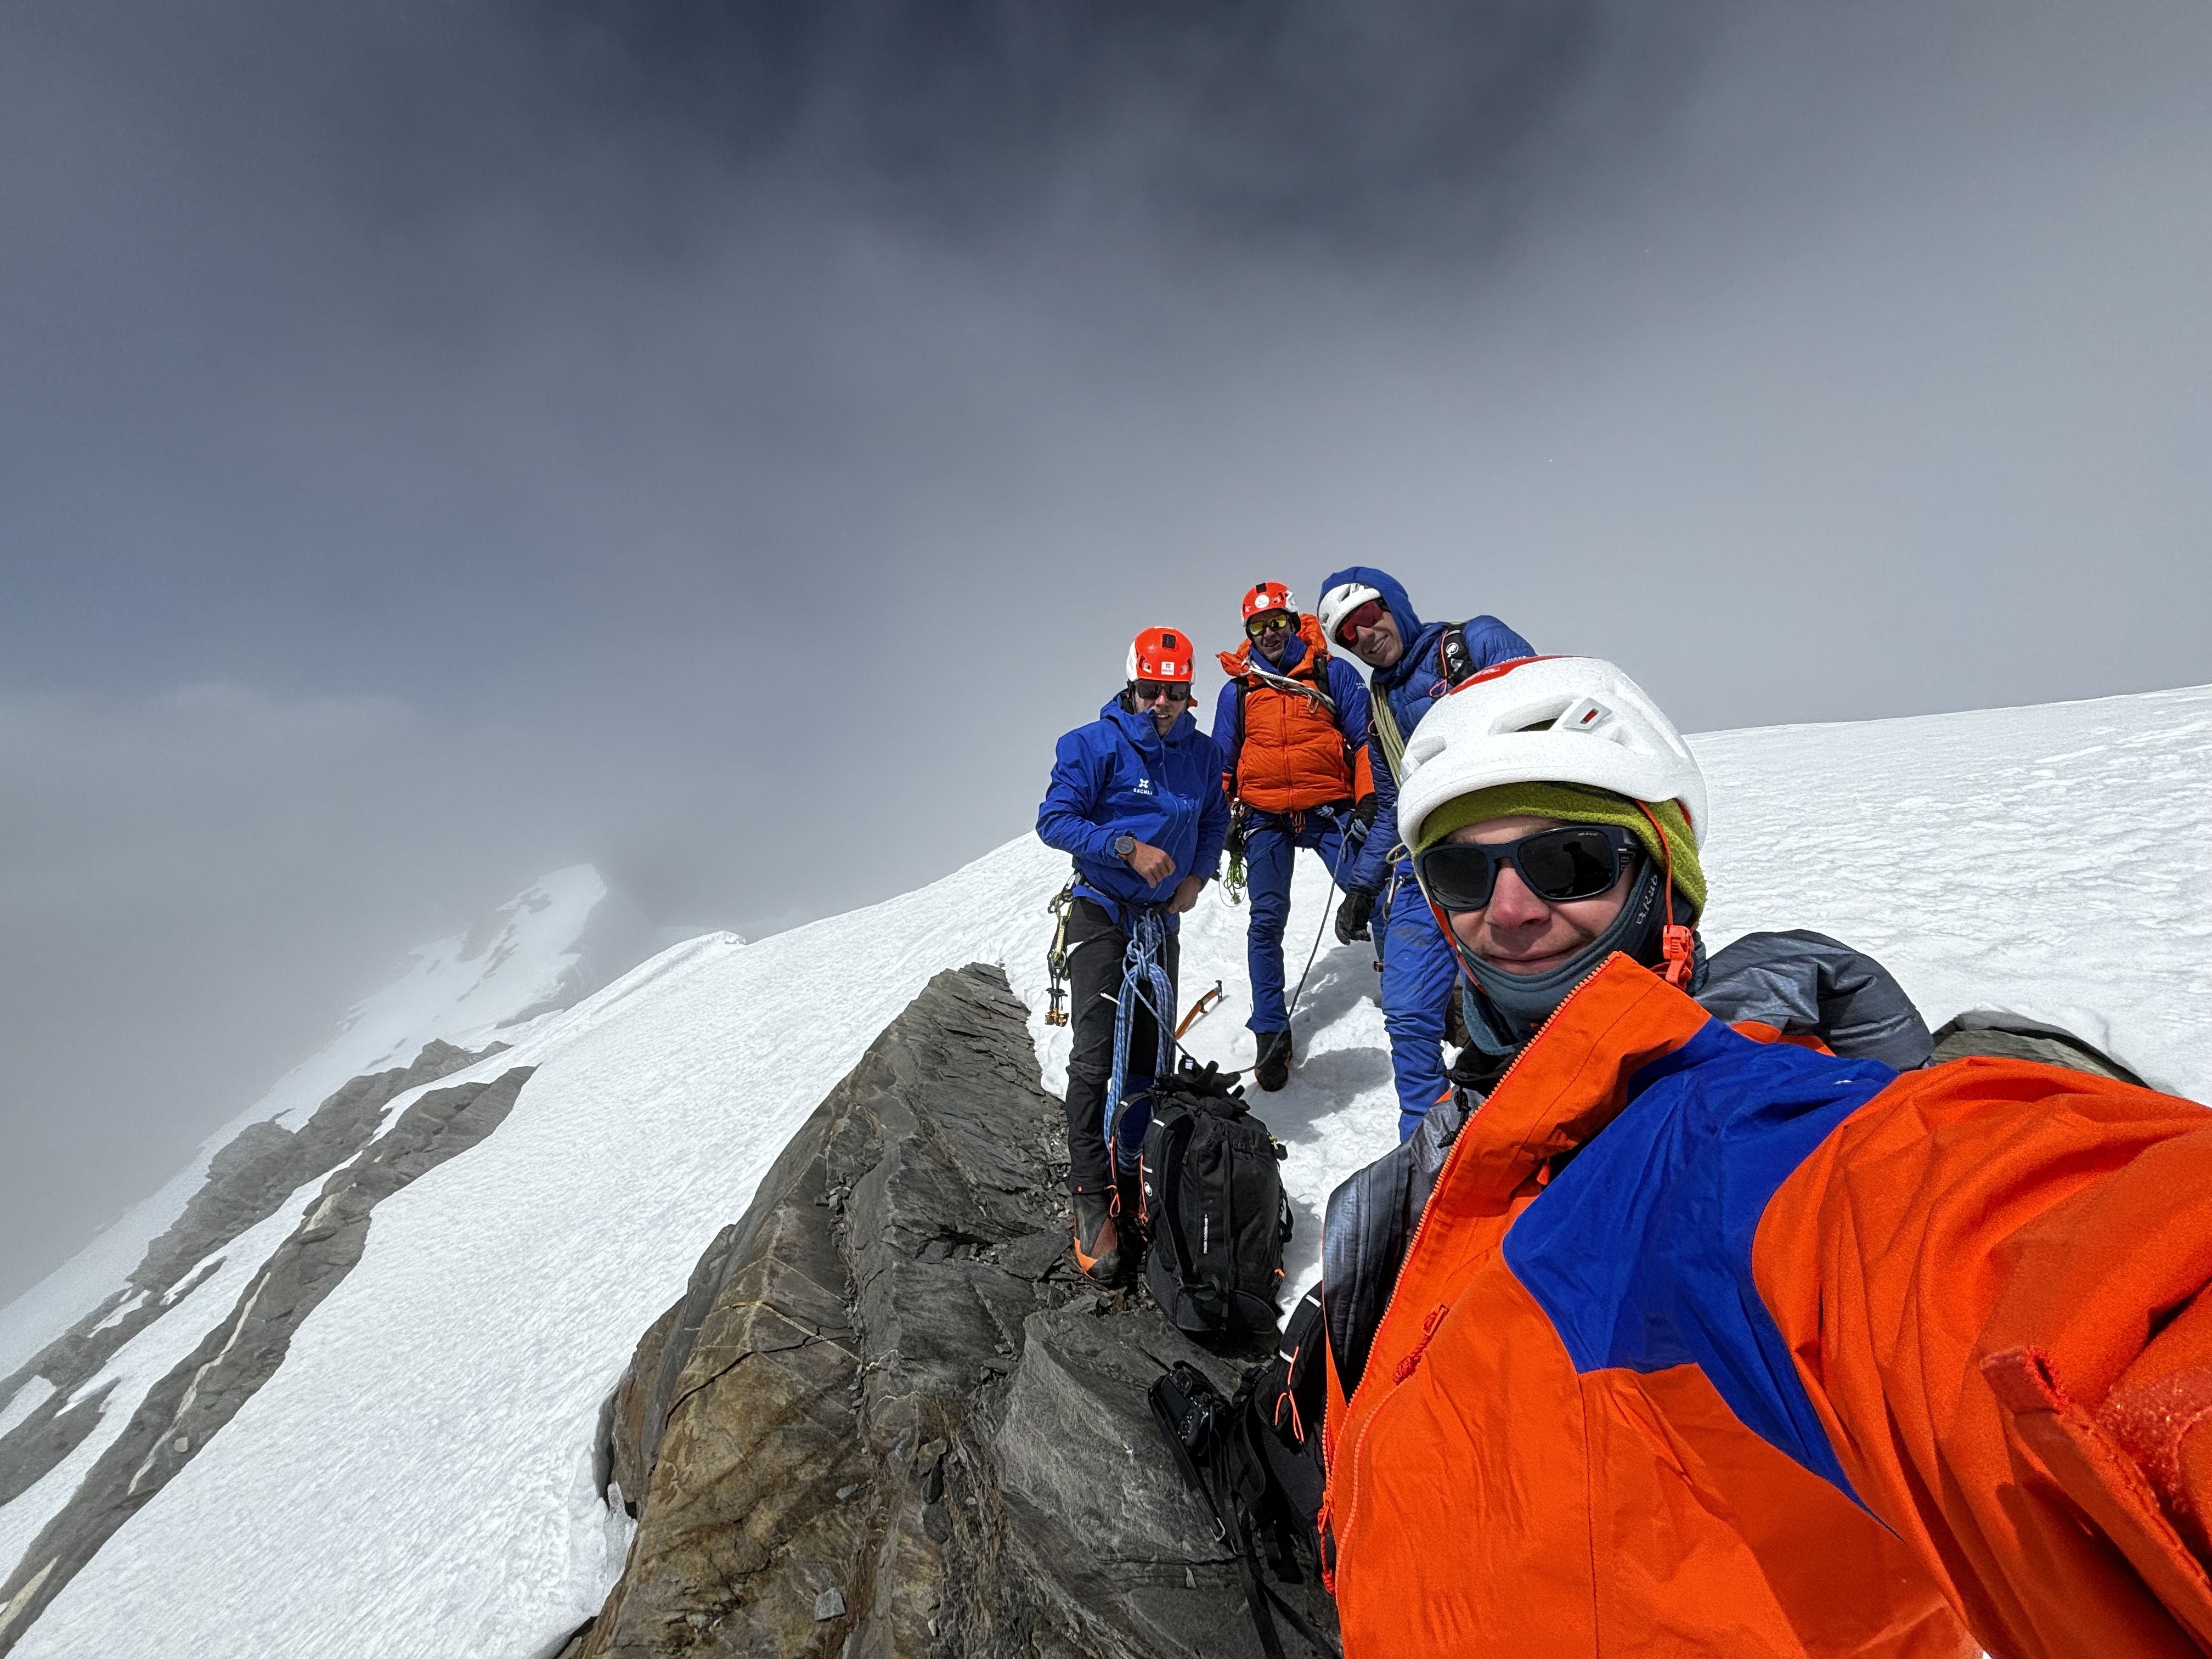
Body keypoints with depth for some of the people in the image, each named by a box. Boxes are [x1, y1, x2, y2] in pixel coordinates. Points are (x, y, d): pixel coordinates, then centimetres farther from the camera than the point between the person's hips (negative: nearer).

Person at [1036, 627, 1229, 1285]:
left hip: (1161, 918, 5)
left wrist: (1198, 875, 0)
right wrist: (1129, 847, -26)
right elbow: (1055, 820, -15)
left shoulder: (1202, 753, 4)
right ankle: (1092, 1202, 3)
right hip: (1102, 914, -5)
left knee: (1150, 1056, 11)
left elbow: (1215, 820, 17)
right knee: (1096, 1058, -9)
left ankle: (1130, 1172, 30)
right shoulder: (1095, 744, -11)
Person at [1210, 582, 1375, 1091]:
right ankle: (1271, 1034, 9)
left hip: (1330, 809, -1)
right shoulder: (1237, 689, 11)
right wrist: (1227, 817, 7)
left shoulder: (1334, 673, 6)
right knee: (1267, 921, -1)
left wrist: (1368, 801, -5)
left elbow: (1364, 738, 4)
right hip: (1265, 818, 1)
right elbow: (1223, 762, 15)